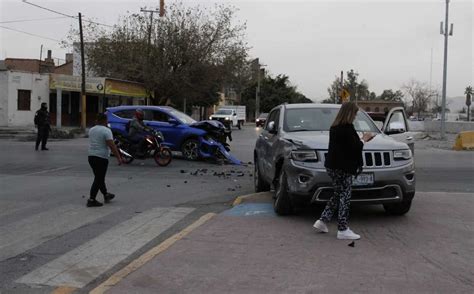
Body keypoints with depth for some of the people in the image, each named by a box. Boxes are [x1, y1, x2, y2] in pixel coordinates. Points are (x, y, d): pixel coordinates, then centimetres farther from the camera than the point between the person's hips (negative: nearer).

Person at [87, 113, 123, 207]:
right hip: (101, 158, -8)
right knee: (98, 179, -3)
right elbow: (111, 145, -21)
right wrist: (118, 157, -19)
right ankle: (91, 200, -3)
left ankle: (106, 195, 32)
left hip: (91, 156, 8)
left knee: (99, 178, 19)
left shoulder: (91, 130, 11)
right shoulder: (106, 131, -14)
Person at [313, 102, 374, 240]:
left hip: (333, 166, 9)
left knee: (338, 195, 18)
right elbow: (354, 147, -17)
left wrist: (361, 139, 14)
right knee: (345, 196, -2)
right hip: (343, 168, -9)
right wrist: (363, 139, 1)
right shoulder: (347, 128, -17)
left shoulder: (334, 127, 12)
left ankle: (322, 221, 16)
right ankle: (342, 230, 4)